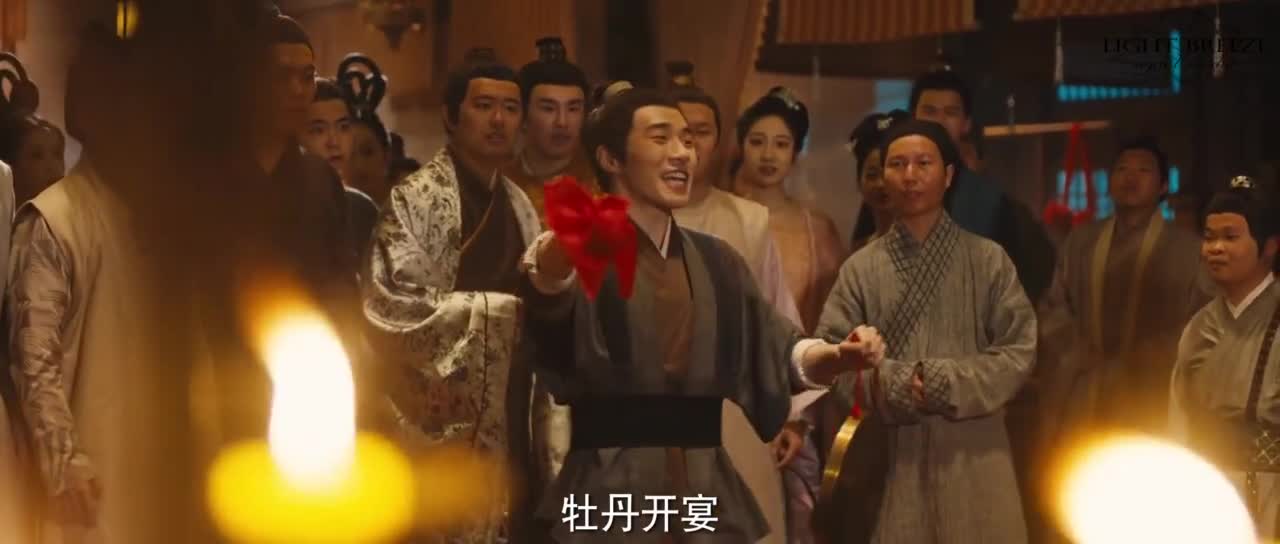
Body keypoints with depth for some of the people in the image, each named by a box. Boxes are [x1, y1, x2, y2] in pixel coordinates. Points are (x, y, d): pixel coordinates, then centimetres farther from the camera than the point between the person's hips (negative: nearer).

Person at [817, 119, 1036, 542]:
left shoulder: (988, 260, 3)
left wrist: (948, 383, -12)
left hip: (971, 458, 0)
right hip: (889, 459, 1)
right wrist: (888, 382, -16)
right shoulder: (861, 268, 5)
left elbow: (1019, 353, -1)